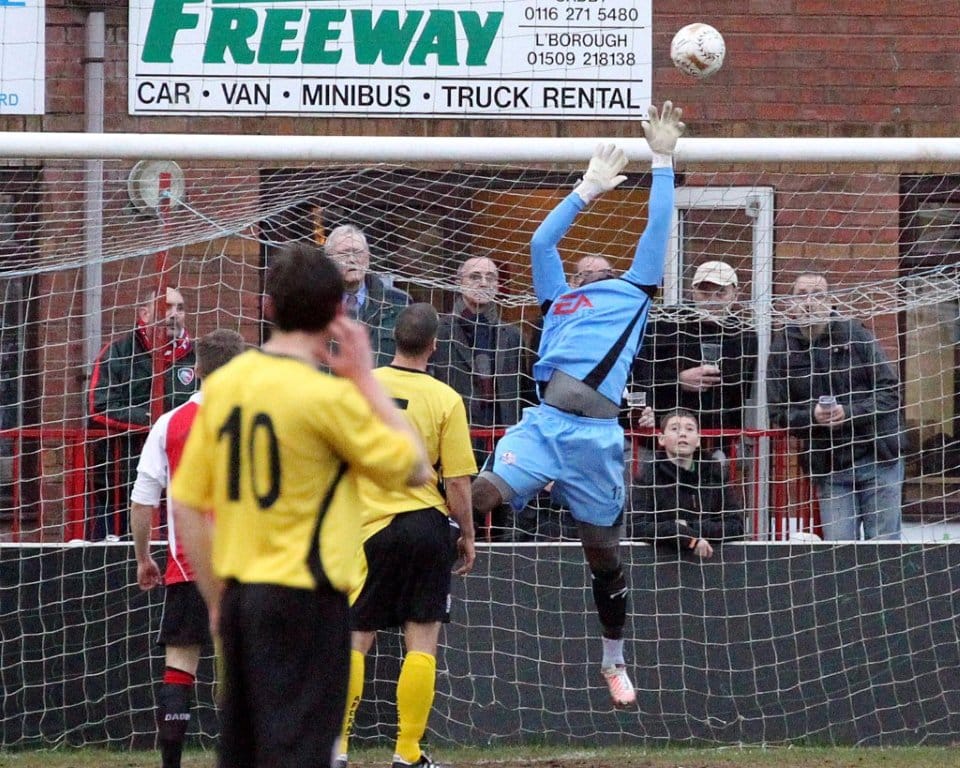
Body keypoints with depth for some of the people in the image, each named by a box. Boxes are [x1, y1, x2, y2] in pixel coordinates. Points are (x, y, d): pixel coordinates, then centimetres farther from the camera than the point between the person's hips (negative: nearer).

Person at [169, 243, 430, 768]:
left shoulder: (223, 384, 4)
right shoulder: (327, 397, -14)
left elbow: (187, 505, 7)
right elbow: (414, 468, -4)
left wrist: (217, 601, 16)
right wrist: (365, 378, 0)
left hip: (240, 598, 6)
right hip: (305, 600, -6)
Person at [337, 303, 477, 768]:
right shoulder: (445, 400, -7)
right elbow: (457, 483, -6)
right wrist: (467, 537, 7)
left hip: (370, 530, 2)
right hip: (426, 528, -2)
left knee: (356, 641, 8)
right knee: (422, 641, 4)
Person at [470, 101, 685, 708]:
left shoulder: (634, 290, 18)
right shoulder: (559, 299, 24)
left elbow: (658, 228, 16)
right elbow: (542, 241, 21)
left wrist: (664, 159, 17)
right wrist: (588, 190, 25)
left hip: (597, 436, -1)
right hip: (544, 423, 2)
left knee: (604, 554, 8)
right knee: (483, 493, -27)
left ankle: (615, 661, 25)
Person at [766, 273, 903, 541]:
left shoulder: (856, 335, -3)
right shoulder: (782, 348, 2)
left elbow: (890, 392, -4)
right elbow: (778, 413, 1)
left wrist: (850, 413, -19)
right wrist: (812, 416, -19)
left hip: (879, 459, -1)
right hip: (829, 468, 1)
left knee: (884, 540, 0)